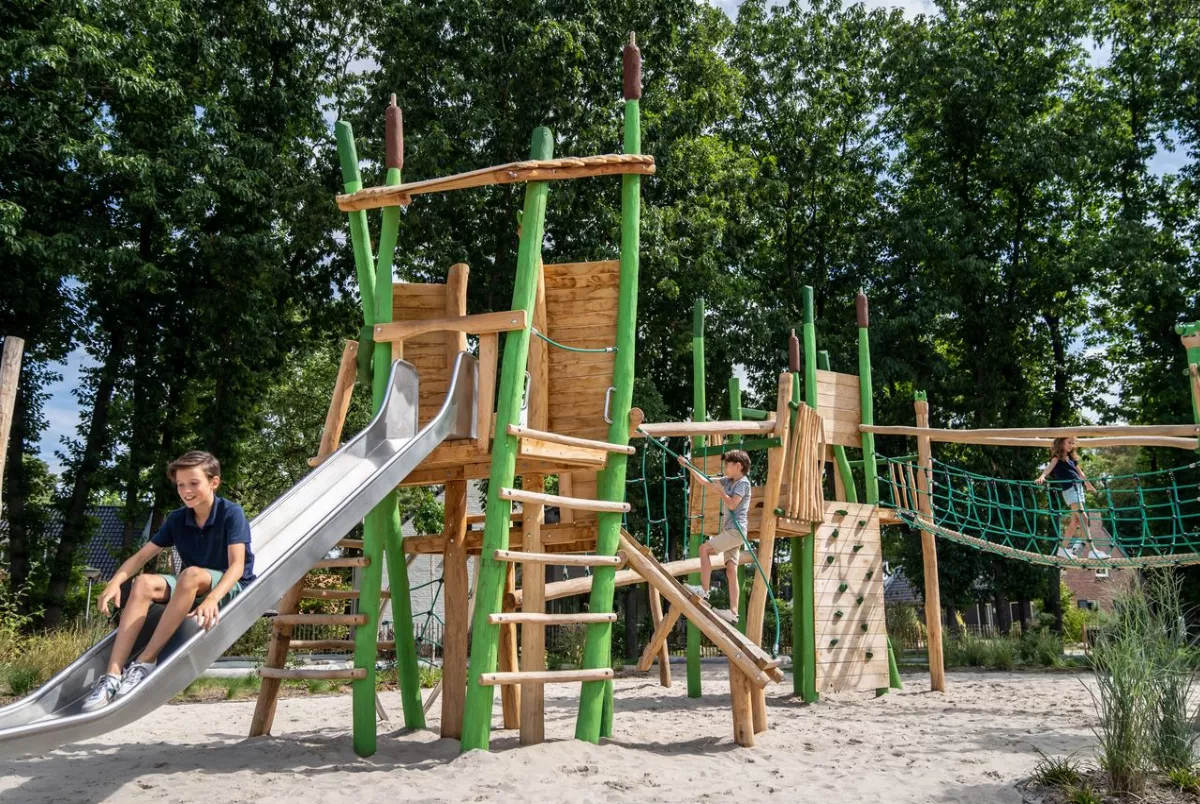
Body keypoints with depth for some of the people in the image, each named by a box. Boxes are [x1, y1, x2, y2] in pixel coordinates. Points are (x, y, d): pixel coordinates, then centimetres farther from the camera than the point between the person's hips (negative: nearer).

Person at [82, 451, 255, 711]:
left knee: (192, 574, -35)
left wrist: (212, 598, -40)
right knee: (143, 584, -20)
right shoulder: (177, 520, 3)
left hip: (231, 588, -6)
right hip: (191, 591, 6)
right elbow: (142, 555, 1)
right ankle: (113, 676, -28)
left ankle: (145, 661, -30)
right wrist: (115, 581, -20)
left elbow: (237, 565, -23)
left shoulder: (231, 513, -14)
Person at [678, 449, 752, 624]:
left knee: (704, 548, -16)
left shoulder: (743, 482, -6)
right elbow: (705, 481, 20)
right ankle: (733, 612, -1)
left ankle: (704, 590, -14)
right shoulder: (728, 481, 17)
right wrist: (688, 466, 16)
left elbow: (732, 504, -17)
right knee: (731, 571, 2)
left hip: (735, 530, -8)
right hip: (730, 531, 8)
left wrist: (719, 490, -9)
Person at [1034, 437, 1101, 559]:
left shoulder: (1071, 458, 22)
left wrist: (1088, 484, 45)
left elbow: (1080, 473, 34)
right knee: (1083, 518, -16)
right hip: (1069, 489, -8)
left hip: (1078, 488, 8)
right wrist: (1042, 476, -39)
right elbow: (1050, 467, -20)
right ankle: (1091, 550, -21)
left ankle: (1064, 548, 13)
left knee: (1076, 520, 7)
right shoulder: (1057, 456, -1)